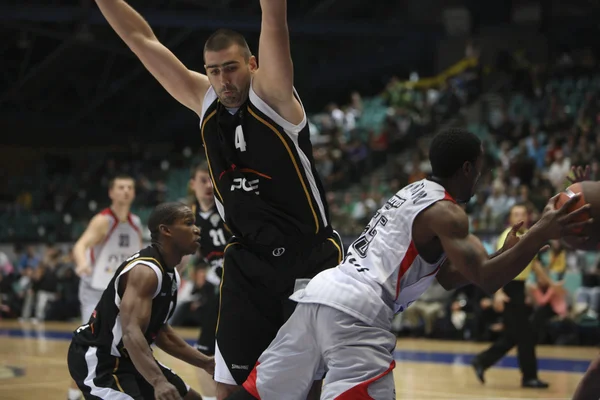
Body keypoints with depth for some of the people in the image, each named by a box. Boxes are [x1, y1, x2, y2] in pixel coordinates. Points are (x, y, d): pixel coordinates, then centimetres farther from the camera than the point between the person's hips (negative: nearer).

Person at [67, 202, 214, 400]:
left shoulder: (169, 273, 7)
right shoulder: (145, 270, -24)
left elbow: (158, 330, 19)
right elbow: (131, 332, -38)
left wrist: (205, 362, 16)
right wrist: (158, 381, -51)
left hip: (125, 356, 11)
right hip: (97, 358, -11)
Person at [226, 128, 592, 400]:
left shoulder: (415, 194, 27)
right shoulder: (445, 212, -2)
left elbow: (449, 277, 32)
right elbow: (487, 280, -13)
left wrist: (507, 251, 25)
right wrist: (541, 234, -13)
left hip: (321, 293, 10)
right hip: (356, 313, -10)